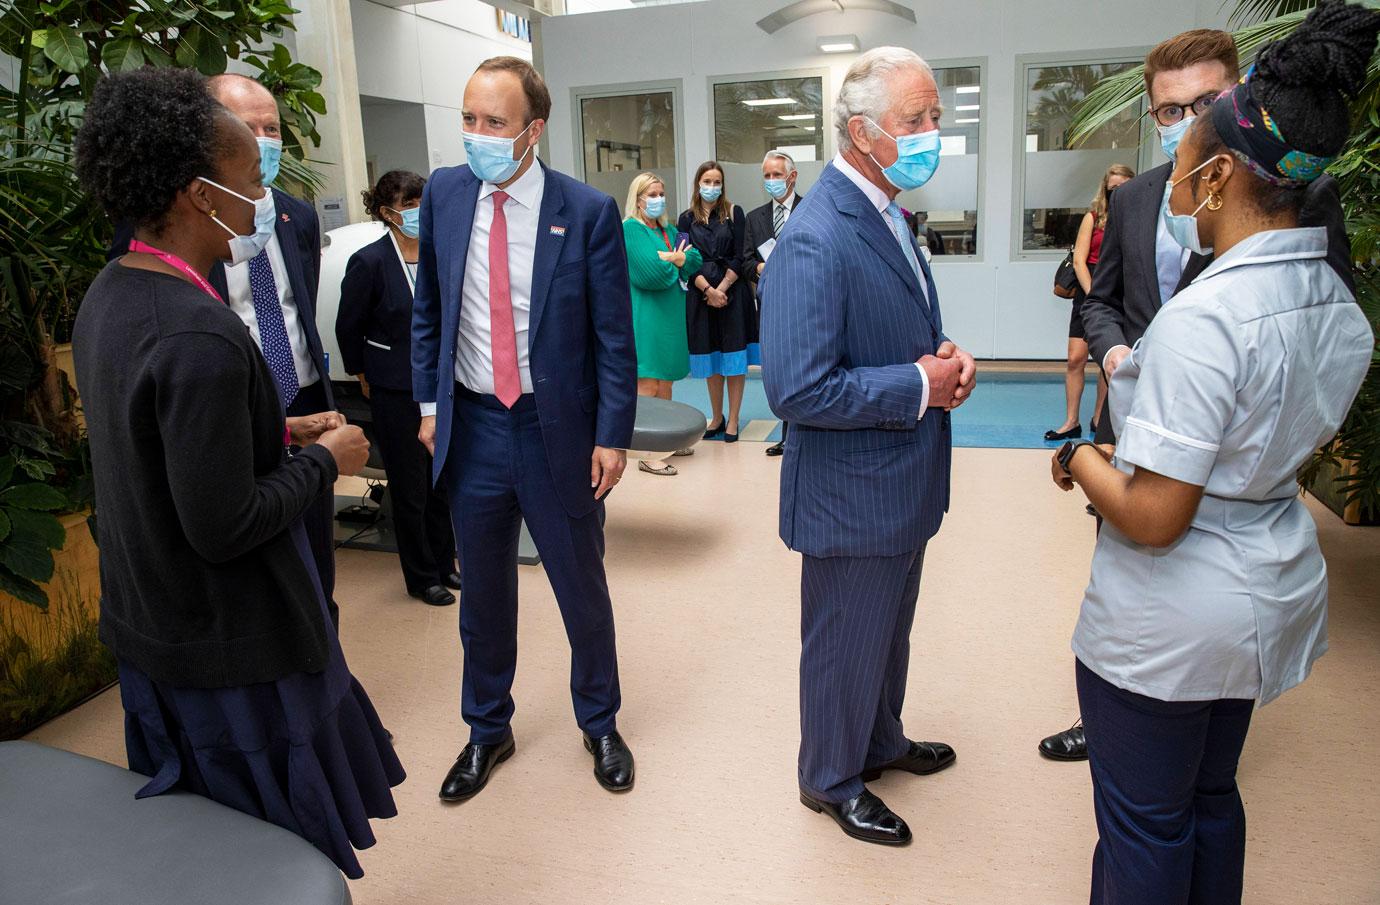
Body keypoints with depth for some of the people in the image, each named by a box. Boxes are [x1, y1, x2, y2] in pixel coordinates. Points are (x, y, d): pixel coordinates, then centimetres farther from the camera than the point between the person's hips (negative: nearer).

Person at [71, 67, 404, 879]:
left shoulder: (108, 296, 2)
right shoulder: (201, 337, -28)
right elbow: (223, 528, -27)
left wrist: (280, 433, 8)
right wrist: (325, 460, -13)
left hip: (148, 632, 9)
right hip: (232, 654, -9)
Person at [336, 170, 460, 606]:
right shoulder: (370, 261, -12)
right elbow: (348, 328, -2)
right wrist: (365, 378, 4)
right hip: (396, 391, -4)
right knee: (410, 488, 7)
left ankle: (444, 565, 30)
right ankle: (421, 577, 22)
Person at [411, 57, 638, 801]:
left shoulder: (587, 211, -10)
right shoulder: (444, 194, 0)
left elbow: (614, 336, -7)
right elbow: (427, 310, 10)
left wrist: (613, 436, -9)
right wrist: (428, 404, 5)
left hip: (558, 430, -3)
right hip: (471, 426, 3)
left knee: (583, 592, 13)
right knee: (482, 594, 17)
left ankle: (599, 724, 37)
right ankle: (487, 730, 39)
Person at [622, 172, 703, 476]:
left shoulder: (668, 231, 17)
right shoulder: (630, 229, -8)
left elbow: (696, 259, 7)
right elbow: (649, 273, -19)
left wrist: (672, 259, -11)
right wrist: (677, 261, -2)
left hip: (670, 314, 8)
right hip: (646, 315, -8)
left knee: (666, 382, 13)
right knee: (647, 385, -8)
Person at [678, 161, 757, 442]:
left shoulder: (733, 213, 3)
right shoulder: (687, 219, 7)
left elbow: (739, 257, -3)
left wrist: (721, 288, -12)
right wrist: (708, 290, -13)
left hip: (732, 292, -1)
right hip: (700, 295, 2)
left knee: (734, 358, 0)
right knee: (711, 360, 8)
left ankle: (732, 420, 7)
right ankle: (716, 418, 20)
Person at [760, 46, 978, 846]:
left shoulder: (887, 214, 7)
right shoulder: (815, 242, -25)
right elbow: (799, 391, -29)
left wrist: (949, 358, -2)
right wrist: (920, 385, -21)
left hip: (903, 481, 9)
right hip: (853, 495, -9)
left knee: (890, 634, 26)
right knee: (848, 646, 12)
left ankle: (882, 742, 50)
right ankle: (832, 780, 36)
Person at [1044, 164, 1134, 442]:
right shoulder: (1093, 217, 5)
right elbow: (1079, 261, -2)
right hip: (1089, 292, 0)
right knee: (1076, 358, -6)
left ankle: (1099, 419, 18)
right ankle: (1072, 422, 2)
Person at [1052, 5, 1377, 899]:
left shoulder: (1202, 319, -28)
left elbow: (1153, 518, -28)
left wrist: (1079, 458, -10)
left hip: (1171, 615, -9)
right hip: (1276, 589, 9)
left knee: (1145, 826, 12)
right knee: (1212, 796, 27)